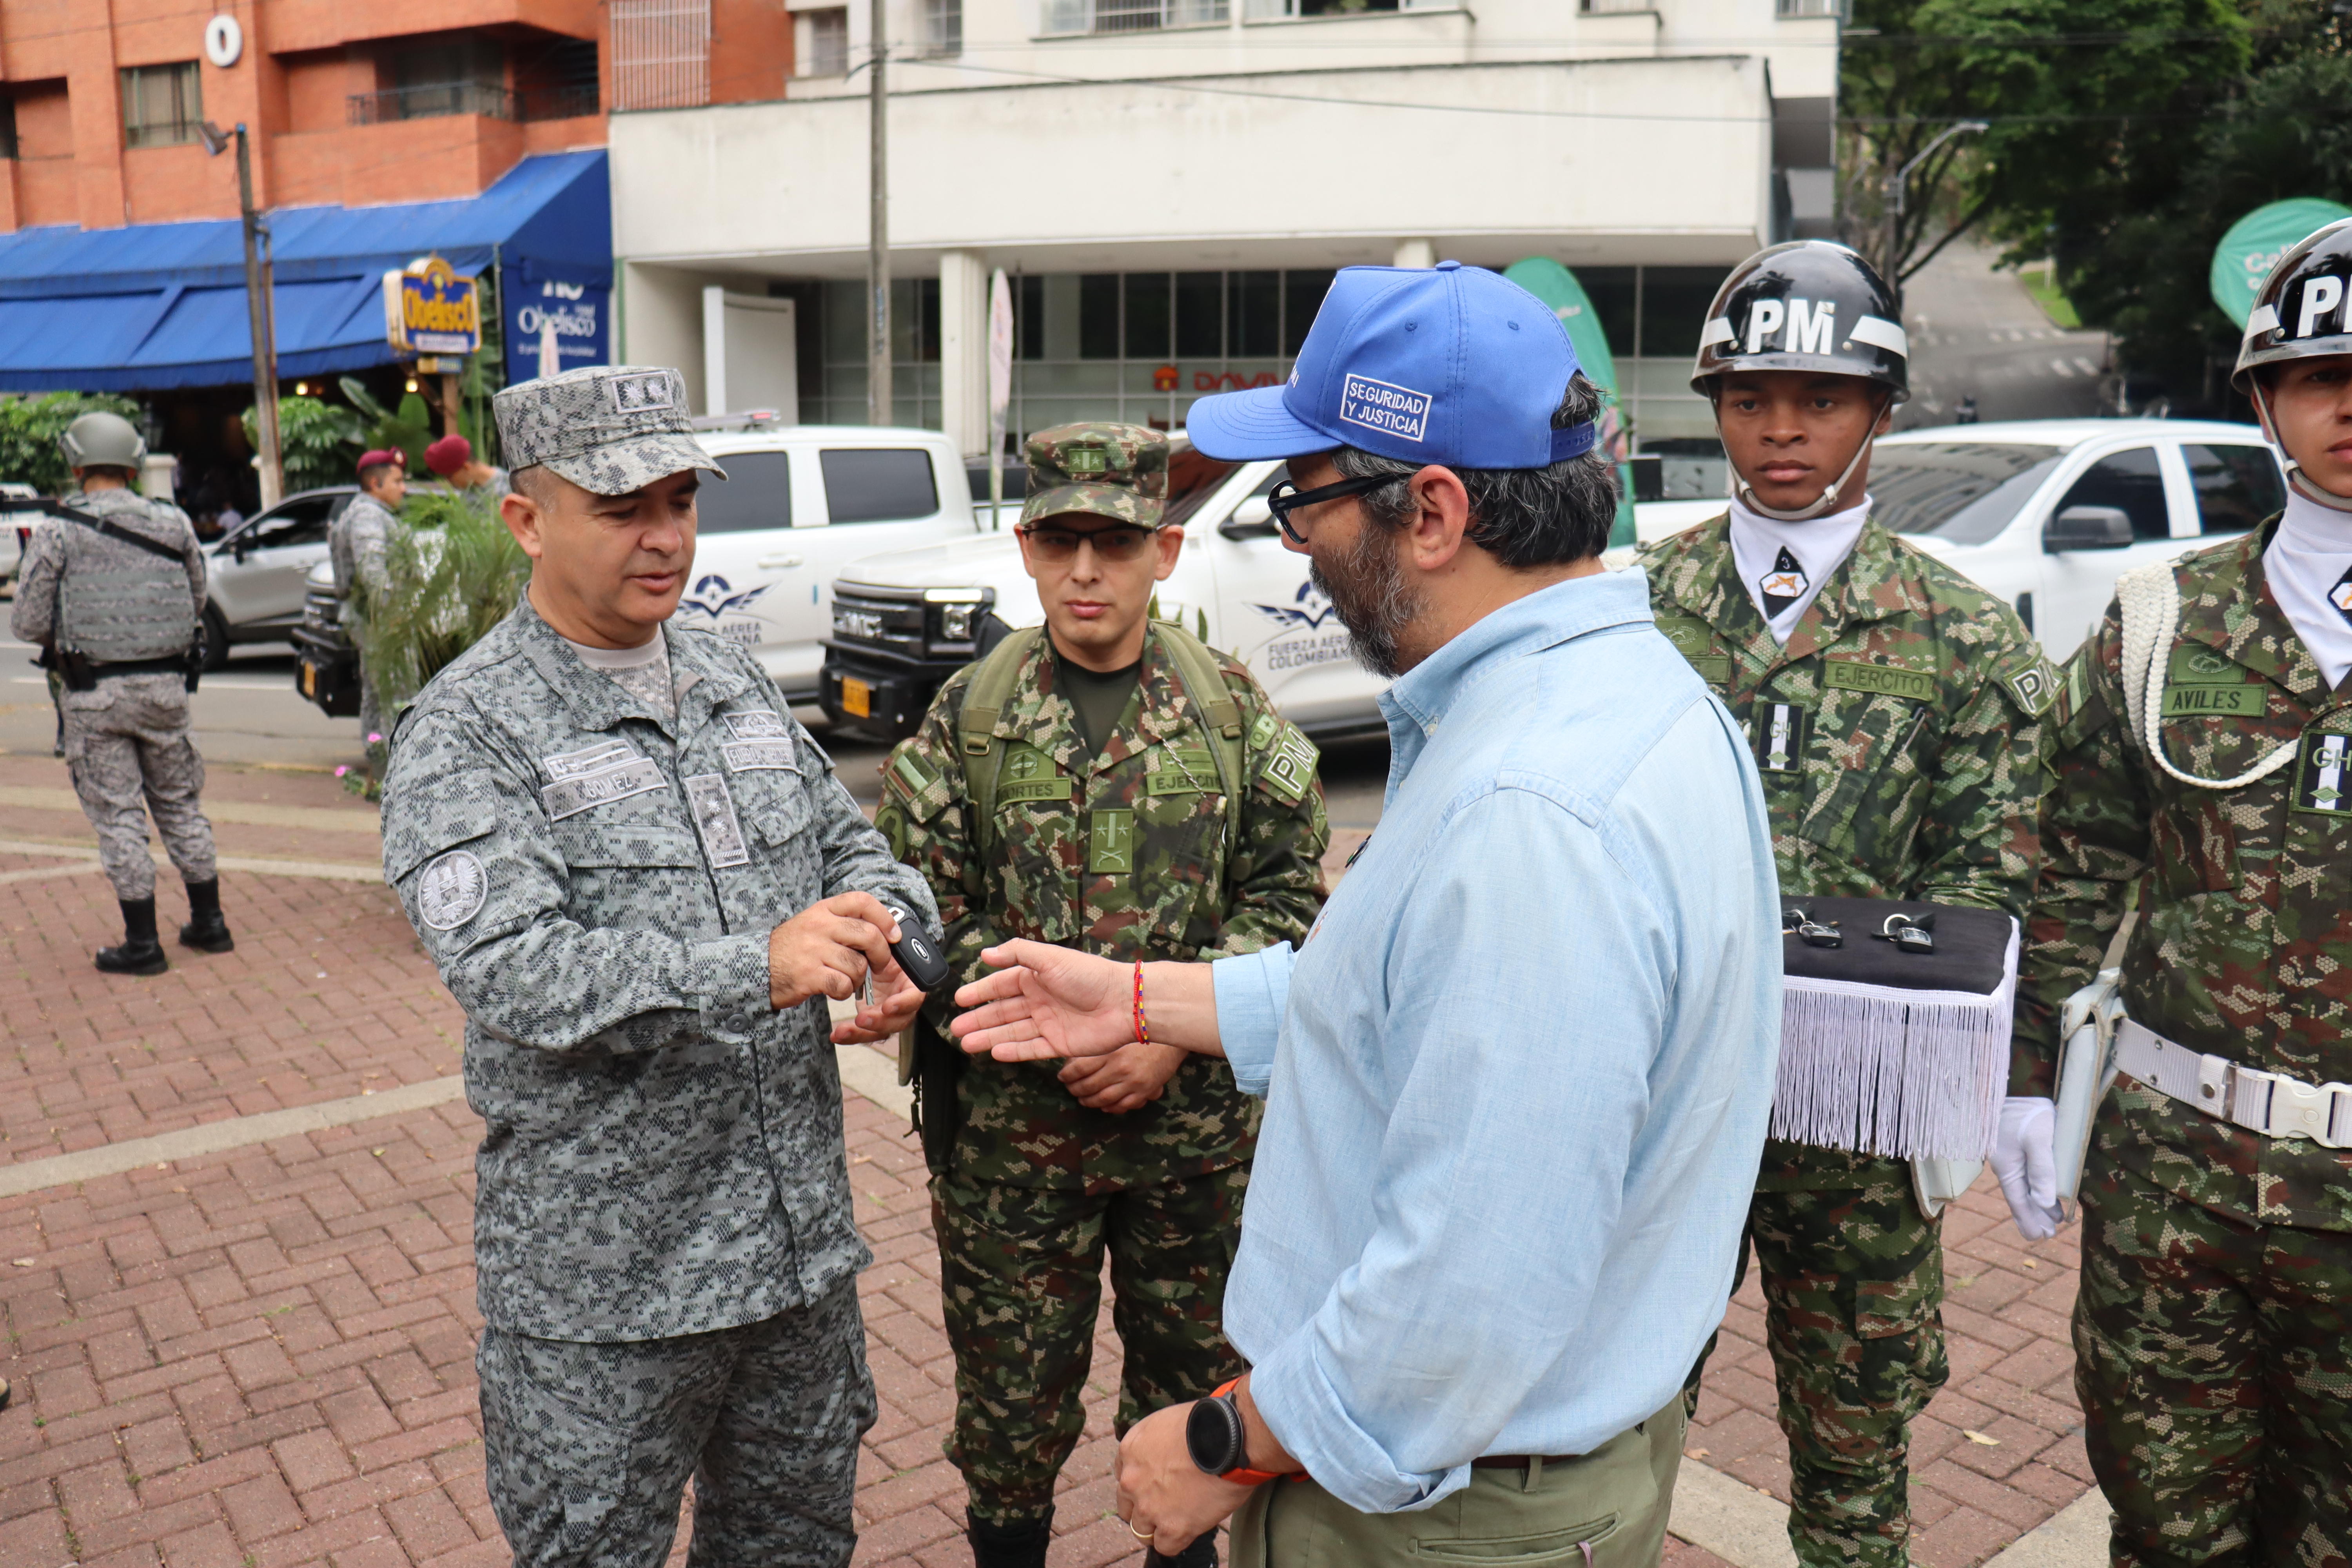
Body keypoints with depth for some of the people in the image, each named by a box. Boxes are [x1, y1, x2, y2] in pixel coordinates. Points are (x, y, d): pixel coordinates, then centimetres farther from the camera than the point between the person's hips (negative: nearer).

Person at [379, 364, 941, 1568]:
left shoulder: (736, 684, 9)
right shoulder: (465, 732, -11)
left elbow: (849, 844, 14)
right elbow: (510, 970, -23)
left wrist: (890, 933, -10)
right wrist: (756, 967, -32)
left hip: (802, 1235, 6)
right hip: (603, 1283, -5)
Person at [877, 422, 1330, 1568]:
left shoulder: (1235, 711, -2)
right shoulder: (967, 718, -3)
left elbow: (1287, 893, -2)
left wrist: (1176, 1033, -14)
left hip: (1199, 1120, 1)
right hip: (1010, 1123, -1)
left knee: (1195, 1367, 19)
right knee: (1010, 1385, 14)